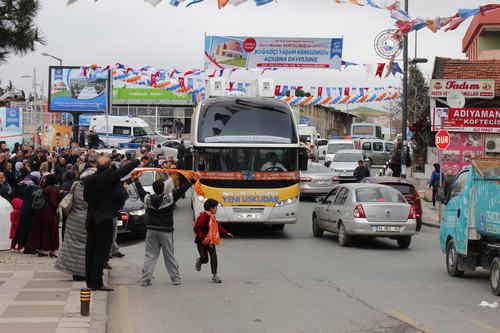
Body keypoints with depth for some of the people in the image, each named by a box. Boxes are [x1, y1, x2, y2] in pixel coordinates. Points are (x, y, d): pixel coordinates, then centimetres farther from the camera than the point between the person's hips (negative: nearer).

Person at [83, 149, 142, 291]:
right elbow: (126, 169, -2)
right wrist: (138, 158, 13)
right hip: (104, 219, -6)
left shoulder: (89, 179, 3)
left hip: (91, 219, 6)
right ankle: (97, 282, -8)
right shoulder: (110, 176, -13)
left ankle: (90, 281, 17)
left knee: (91, 250, 12)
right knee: (101, 251, -5)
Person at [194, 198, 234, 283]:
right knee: (205, 259, -4)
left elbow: (219, 227, 20)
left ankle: (214, 275, 5)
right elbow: (196, 228, -20)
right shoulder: (203, 216, -17)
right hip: (202, 242, -7)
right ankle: (199, 261, 34)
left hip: (211, 242, 7)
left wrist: (226, 233, 10)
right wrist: (202, 238, -27)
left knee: (214, 257, -1)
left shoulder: (212, 218, 10)